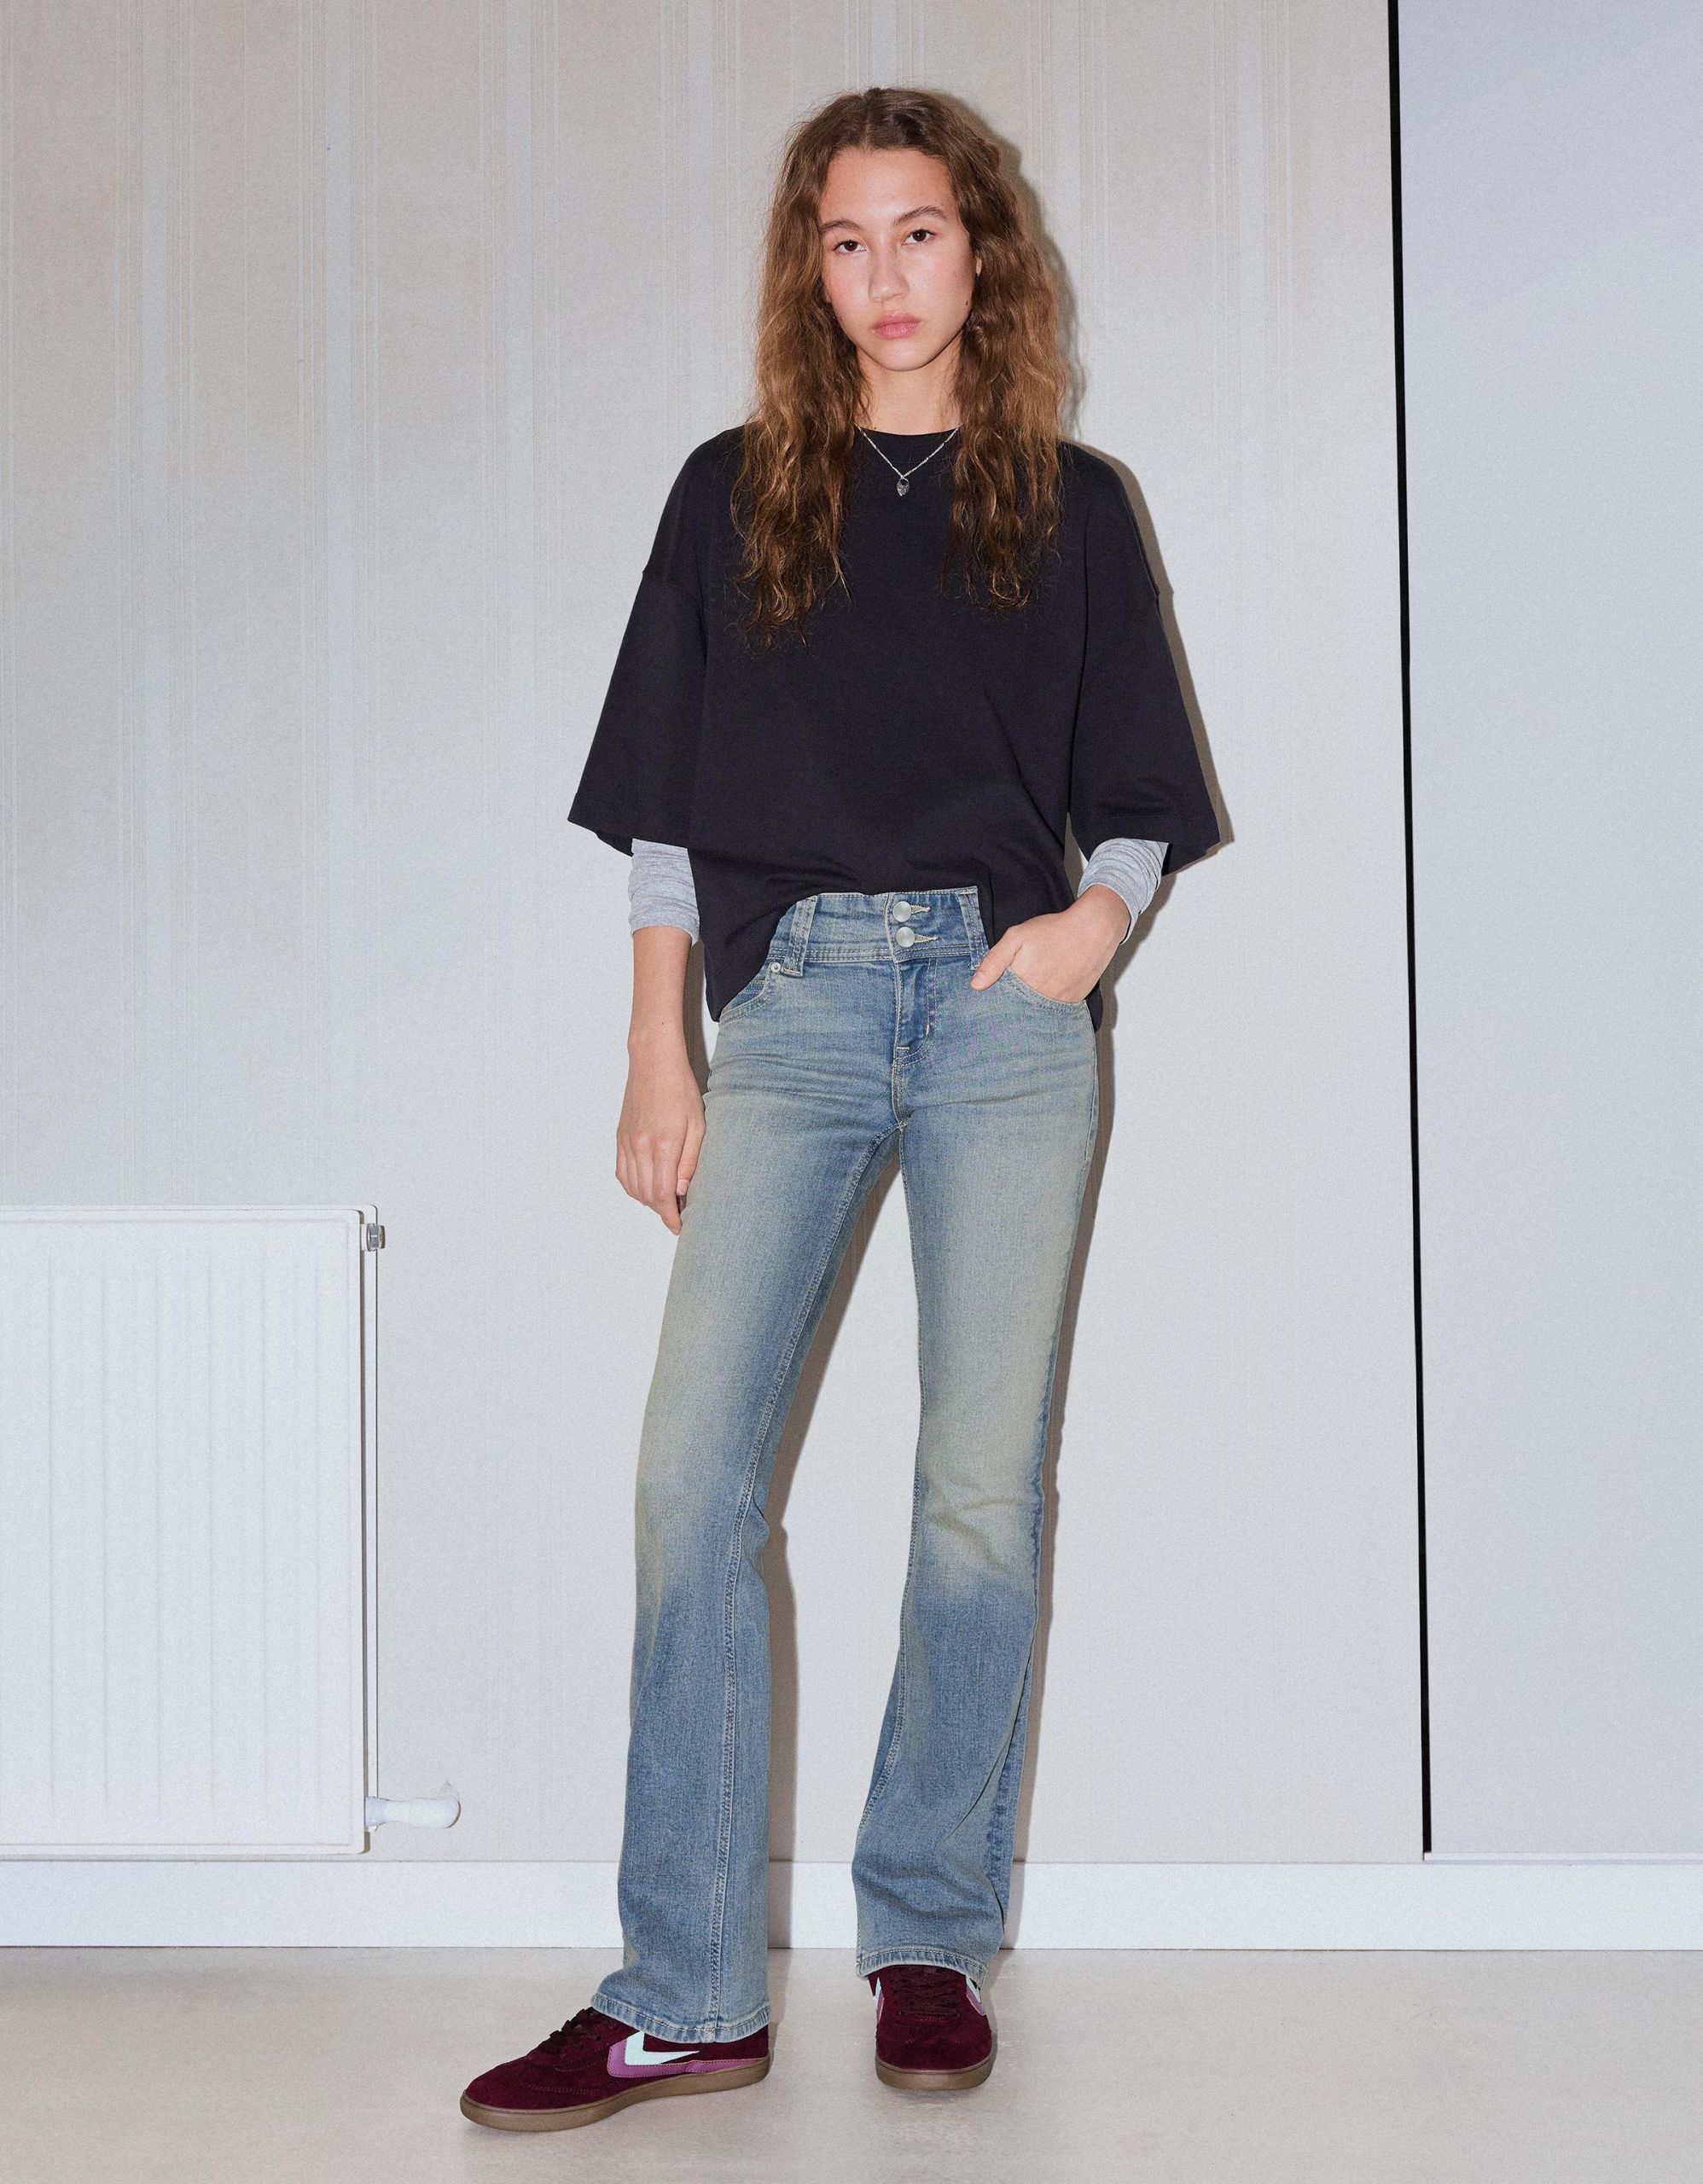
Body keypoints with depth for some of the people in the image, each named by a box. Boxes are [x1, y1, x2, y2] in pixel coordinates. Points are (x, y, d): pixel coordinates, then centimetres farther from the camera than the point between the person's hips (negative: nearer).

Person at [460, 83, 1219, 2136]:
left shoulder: (1069, 506, 13)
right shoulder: (735, 495, 13)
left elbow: (1141, 793, 14)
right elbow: (664, 806, 10)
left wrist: (1096, 917, -7)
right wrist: (657, 1058, 3)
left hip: (1003, 1007, 0)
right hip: (790, 1003, 0)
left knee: (983, 1486, 1)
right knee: (692, 1472, -9)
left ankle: (932, 1943, 15)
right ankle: (687, 1996, -3)